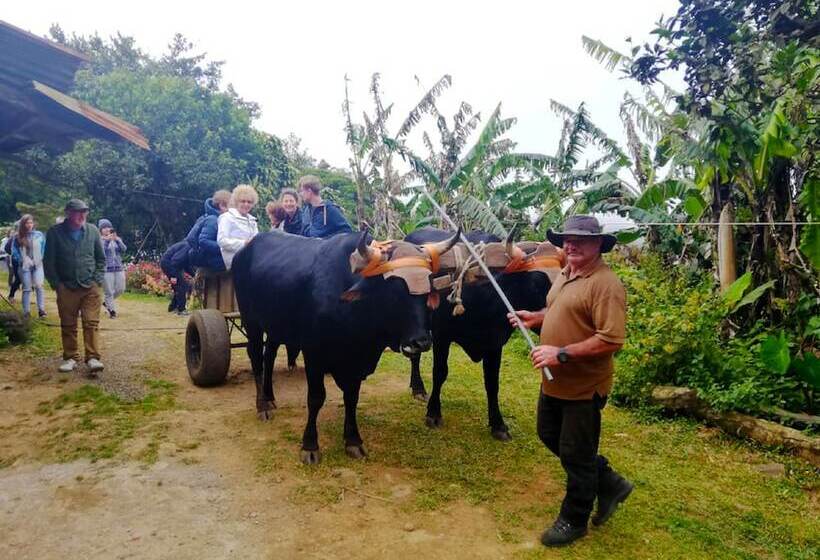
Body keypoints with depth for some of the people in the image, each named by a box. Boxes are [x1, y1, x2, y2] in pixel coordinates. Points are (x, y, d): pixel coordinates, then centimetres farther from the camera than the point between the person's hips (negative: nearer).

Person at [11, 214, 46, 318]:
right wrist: (22, 260, -5)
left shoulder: (39, 235, 3)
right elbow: (14, 252, 4)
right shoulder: (17, 237, 1)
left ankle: (41, 310, -6)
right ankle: (26, 312, 9)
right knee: (27, 288, 4)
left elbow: (44, 248, 10)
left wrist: (40, 259, 1)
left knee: (39, 286, -10)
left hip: (37, 265, 0)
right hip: (24, 266, 0)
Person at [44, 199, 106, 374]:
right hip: (66, 288, 0)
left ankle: (93, 358, -3)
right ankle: (70, 357, 21)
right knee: (68, 326, 9)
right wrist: (56, 285, -3)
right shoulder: (55, 232, -4)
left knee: (91, 324, -4)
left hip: (90, 287, 0)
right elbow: (48, 262, 1)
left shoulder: (92, 230, 0)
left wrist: (97, 280, 0)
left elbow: (101, 258, 8)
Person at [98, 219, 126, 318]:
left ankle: (107, 302, 33)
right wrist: (107, 241, -24)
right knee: (109, 292, -4)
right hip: (106, 269, -4)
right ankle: (112, 310, 9)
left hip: (119, 268, 5)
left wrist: (116, 240, -18)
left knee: (120, 290, 8)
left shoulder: (117, 239, 11)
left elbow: (124, 249, -4)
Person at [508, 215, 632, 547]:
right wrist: (536, 318, 4)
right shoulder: (565, 275, 7)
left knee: (575, 454, 7)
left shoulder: (605, 283, -22)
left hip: (584, 387, -10)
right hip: (554, 381, 10)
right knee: (549, 436, 22)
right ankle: (609, 484, 39)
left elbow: (612, 340, -27)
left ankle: (573, 520, 30)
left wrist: (561, 353, -28)